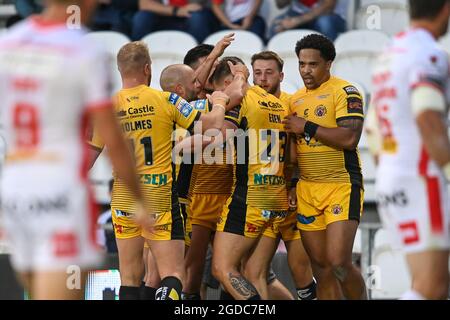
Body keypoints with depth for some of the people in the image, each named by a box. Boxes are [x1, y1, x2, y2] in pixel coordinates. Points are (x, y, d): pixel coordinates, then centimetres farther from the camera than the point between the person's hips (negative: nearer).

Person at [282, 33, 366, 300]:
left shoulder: (344, 92, -7)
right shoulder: (296, 99, 15)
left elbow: (349, 138, -20)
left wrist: (307, 127, -14)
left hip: (342, 187, -7)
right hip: (307, 189, 7)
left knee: (339, 263, -16)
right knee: (321, 267, 5)